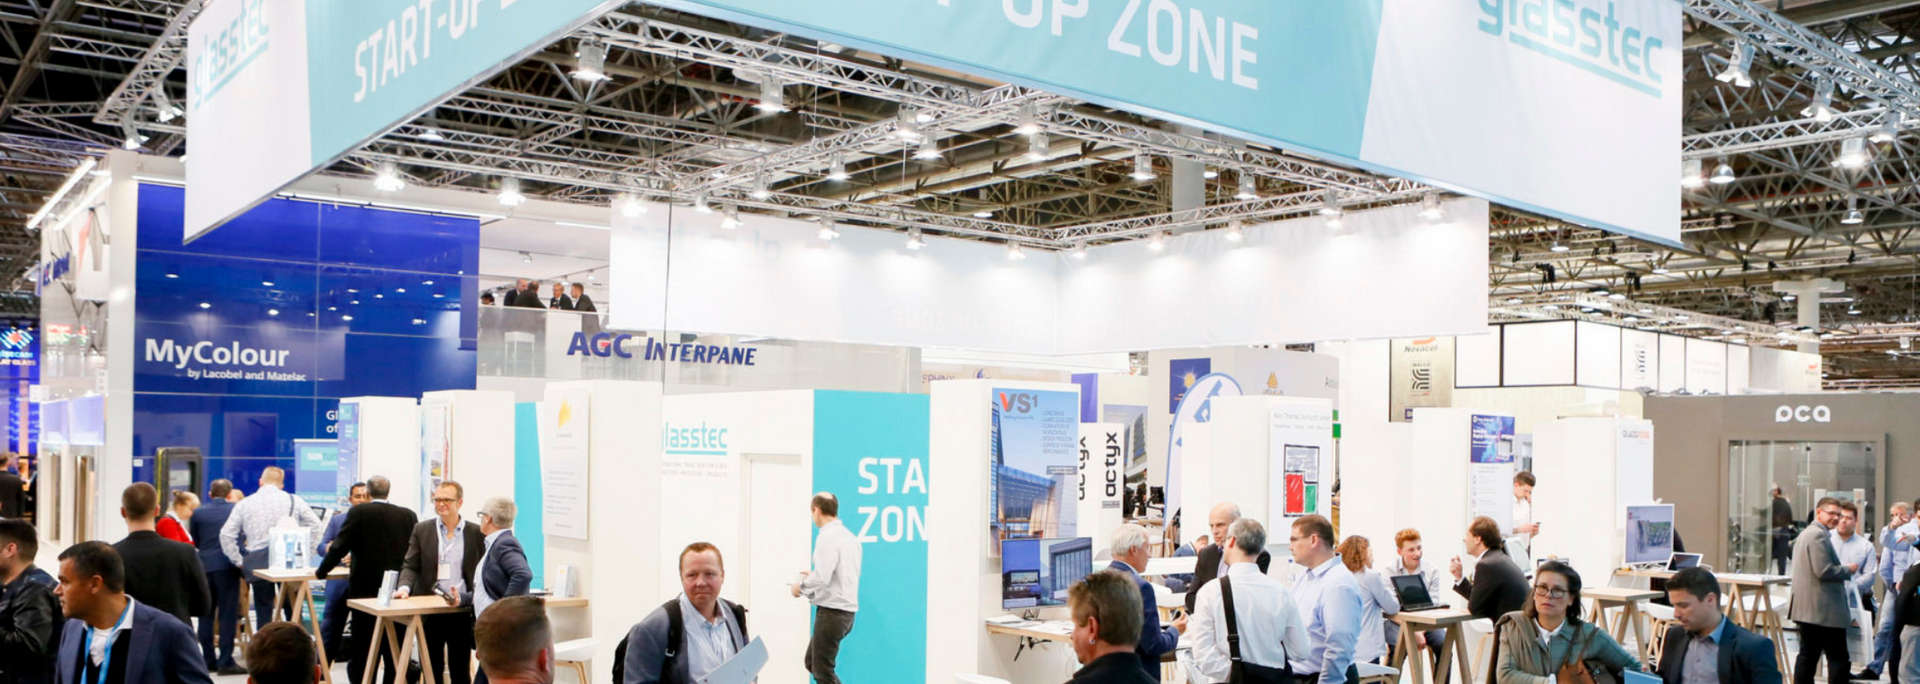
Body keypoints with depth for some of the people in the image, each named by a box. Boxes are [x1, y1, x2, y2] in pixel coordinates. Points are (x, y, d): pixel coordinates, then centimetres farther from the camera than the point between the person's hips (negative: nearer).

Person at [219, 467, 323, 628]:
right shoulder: (294, 500, 4)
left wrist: (238, 561, 9)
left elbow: (226, 535, 5)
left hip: (257, 562, 1)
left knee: (263, 614, 8)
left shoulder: (244, 504, 7)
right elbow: (315, 524, 0)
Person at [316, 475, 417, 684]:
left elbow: (339, 546, -8)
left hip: (366, 589, -3)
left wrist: (321, 571, 6)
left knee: (362, 648, 5)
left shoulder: (359, 512, -8)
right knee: (394, 648, 10)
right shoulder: (408, 516, 3)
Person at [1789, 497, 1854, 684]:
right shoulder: (1819, 535, -15)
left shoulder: (1805, 533, 19)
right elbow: (1824, 571, -21)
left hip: (1806, 609, 10)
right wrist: (1848, 570, -6)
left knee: (1808, 654, 11)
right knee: (1838, 657, -4)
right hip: (1825, 611, -10)